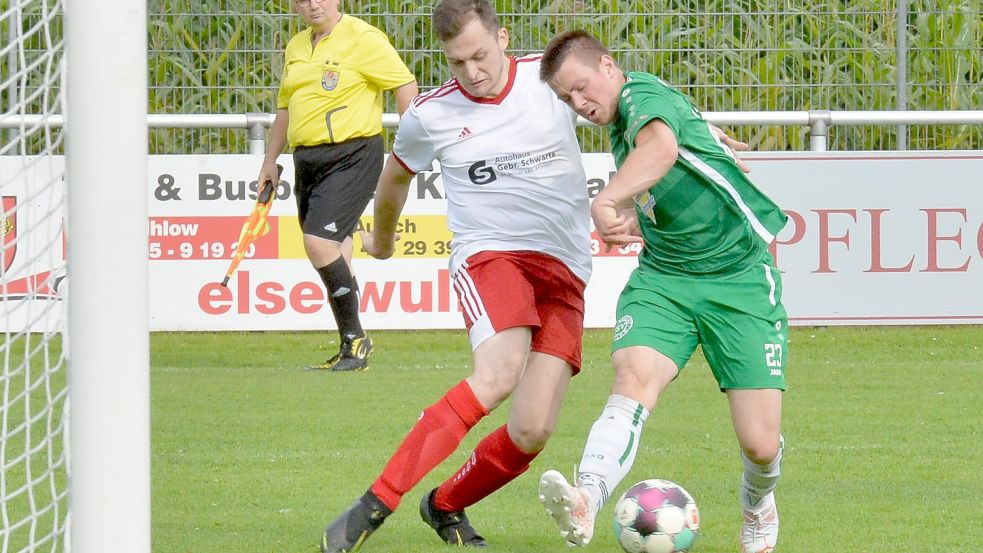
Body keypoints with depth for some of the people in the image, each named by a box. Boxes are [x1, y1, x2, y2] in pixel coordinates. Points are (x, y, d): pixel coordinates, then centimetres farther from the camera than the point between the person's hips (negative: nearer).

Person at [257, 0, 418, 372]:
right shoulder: (296, 48, 16)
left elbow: (405, 85, -9)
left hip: (352, 156, -8)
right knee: (331, 250, 6)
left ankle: (354, 338, -7)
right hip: (307, 158, 8)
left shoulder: (363, 39, -8)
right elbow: (286, 107, 26)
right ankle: (352, 348, 12)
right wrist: (270, 159, 26)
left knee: (319, 241, -19)